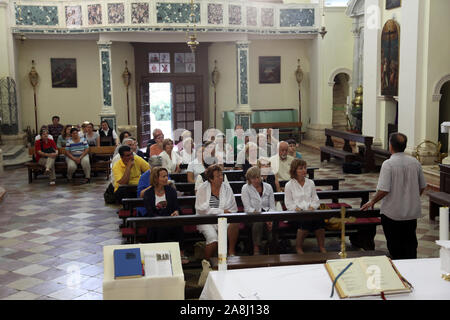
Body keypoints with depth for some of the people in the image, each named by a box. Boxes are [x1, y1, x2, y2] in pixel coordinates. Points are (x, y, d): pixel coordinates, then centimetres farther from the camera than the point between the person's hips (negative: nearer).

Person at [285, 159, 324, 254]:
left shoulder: (310, 183, 19)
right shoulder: (289, 185, 8)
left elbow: (315, 200, 15)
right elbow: (289, 204, 2)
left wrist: (312, 207, -5)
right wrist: (298, 209, -14)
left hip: (310, 211, 3)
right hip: (296, 213, -3)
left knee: (319, 219, -30)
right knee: (306, 220, -35)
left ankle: (322, 248, -20)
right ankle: (299, 248, -19)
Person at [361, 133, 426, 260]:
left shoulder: (388, 164, -17)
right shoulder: (415, 162, 0)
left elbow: (384, 190, -22)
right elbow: (422, 187, 9)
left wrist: (372, 202, -5)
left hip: (392, 213, -5)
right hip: (412, 211, 5)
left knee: (395, 245, 9)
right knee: (410, 243, 16)